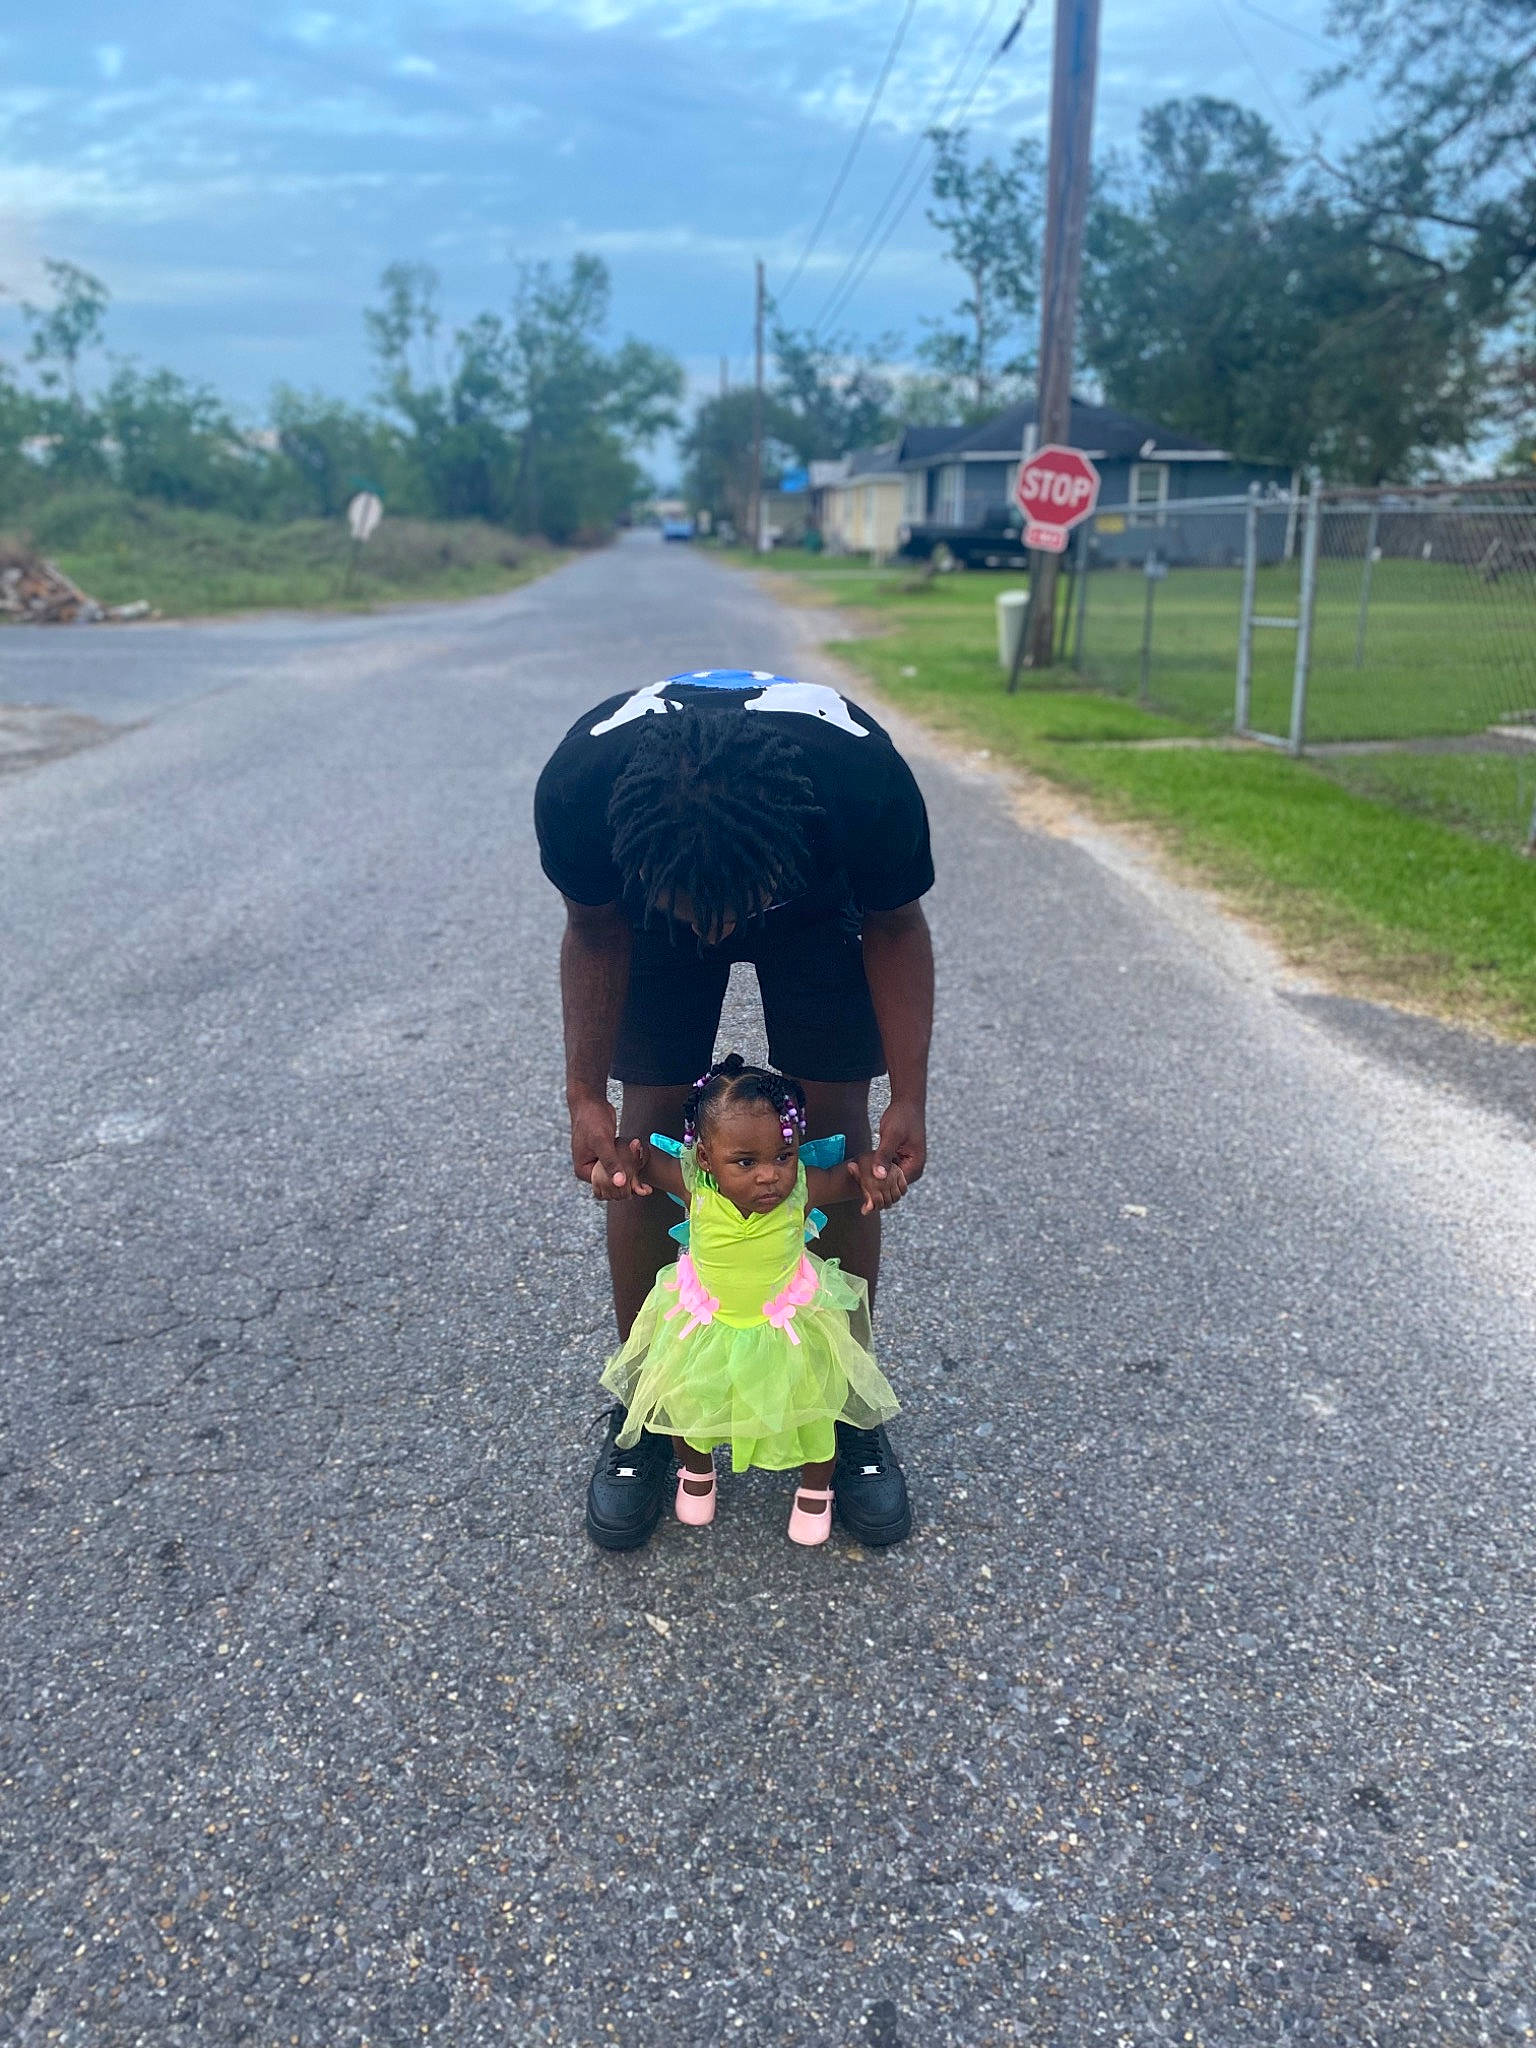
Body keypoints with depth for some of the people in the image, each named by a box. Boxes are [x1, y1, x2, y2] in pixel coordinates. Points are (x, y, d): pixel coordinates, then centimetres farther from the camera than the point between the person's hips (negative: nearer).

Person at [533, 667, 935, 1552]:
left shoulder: (869, 781, -41)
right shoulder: (578, 785, -38)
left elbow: (895, 925, -19)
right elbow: (595, 930, -16)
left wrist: (909, 1100, -22)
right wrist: (585, 1096, -19)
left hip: (820, 906, 0)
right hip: (647, 895, 1)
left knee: (839, 1130, -5)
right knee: (651, 1130, -5)